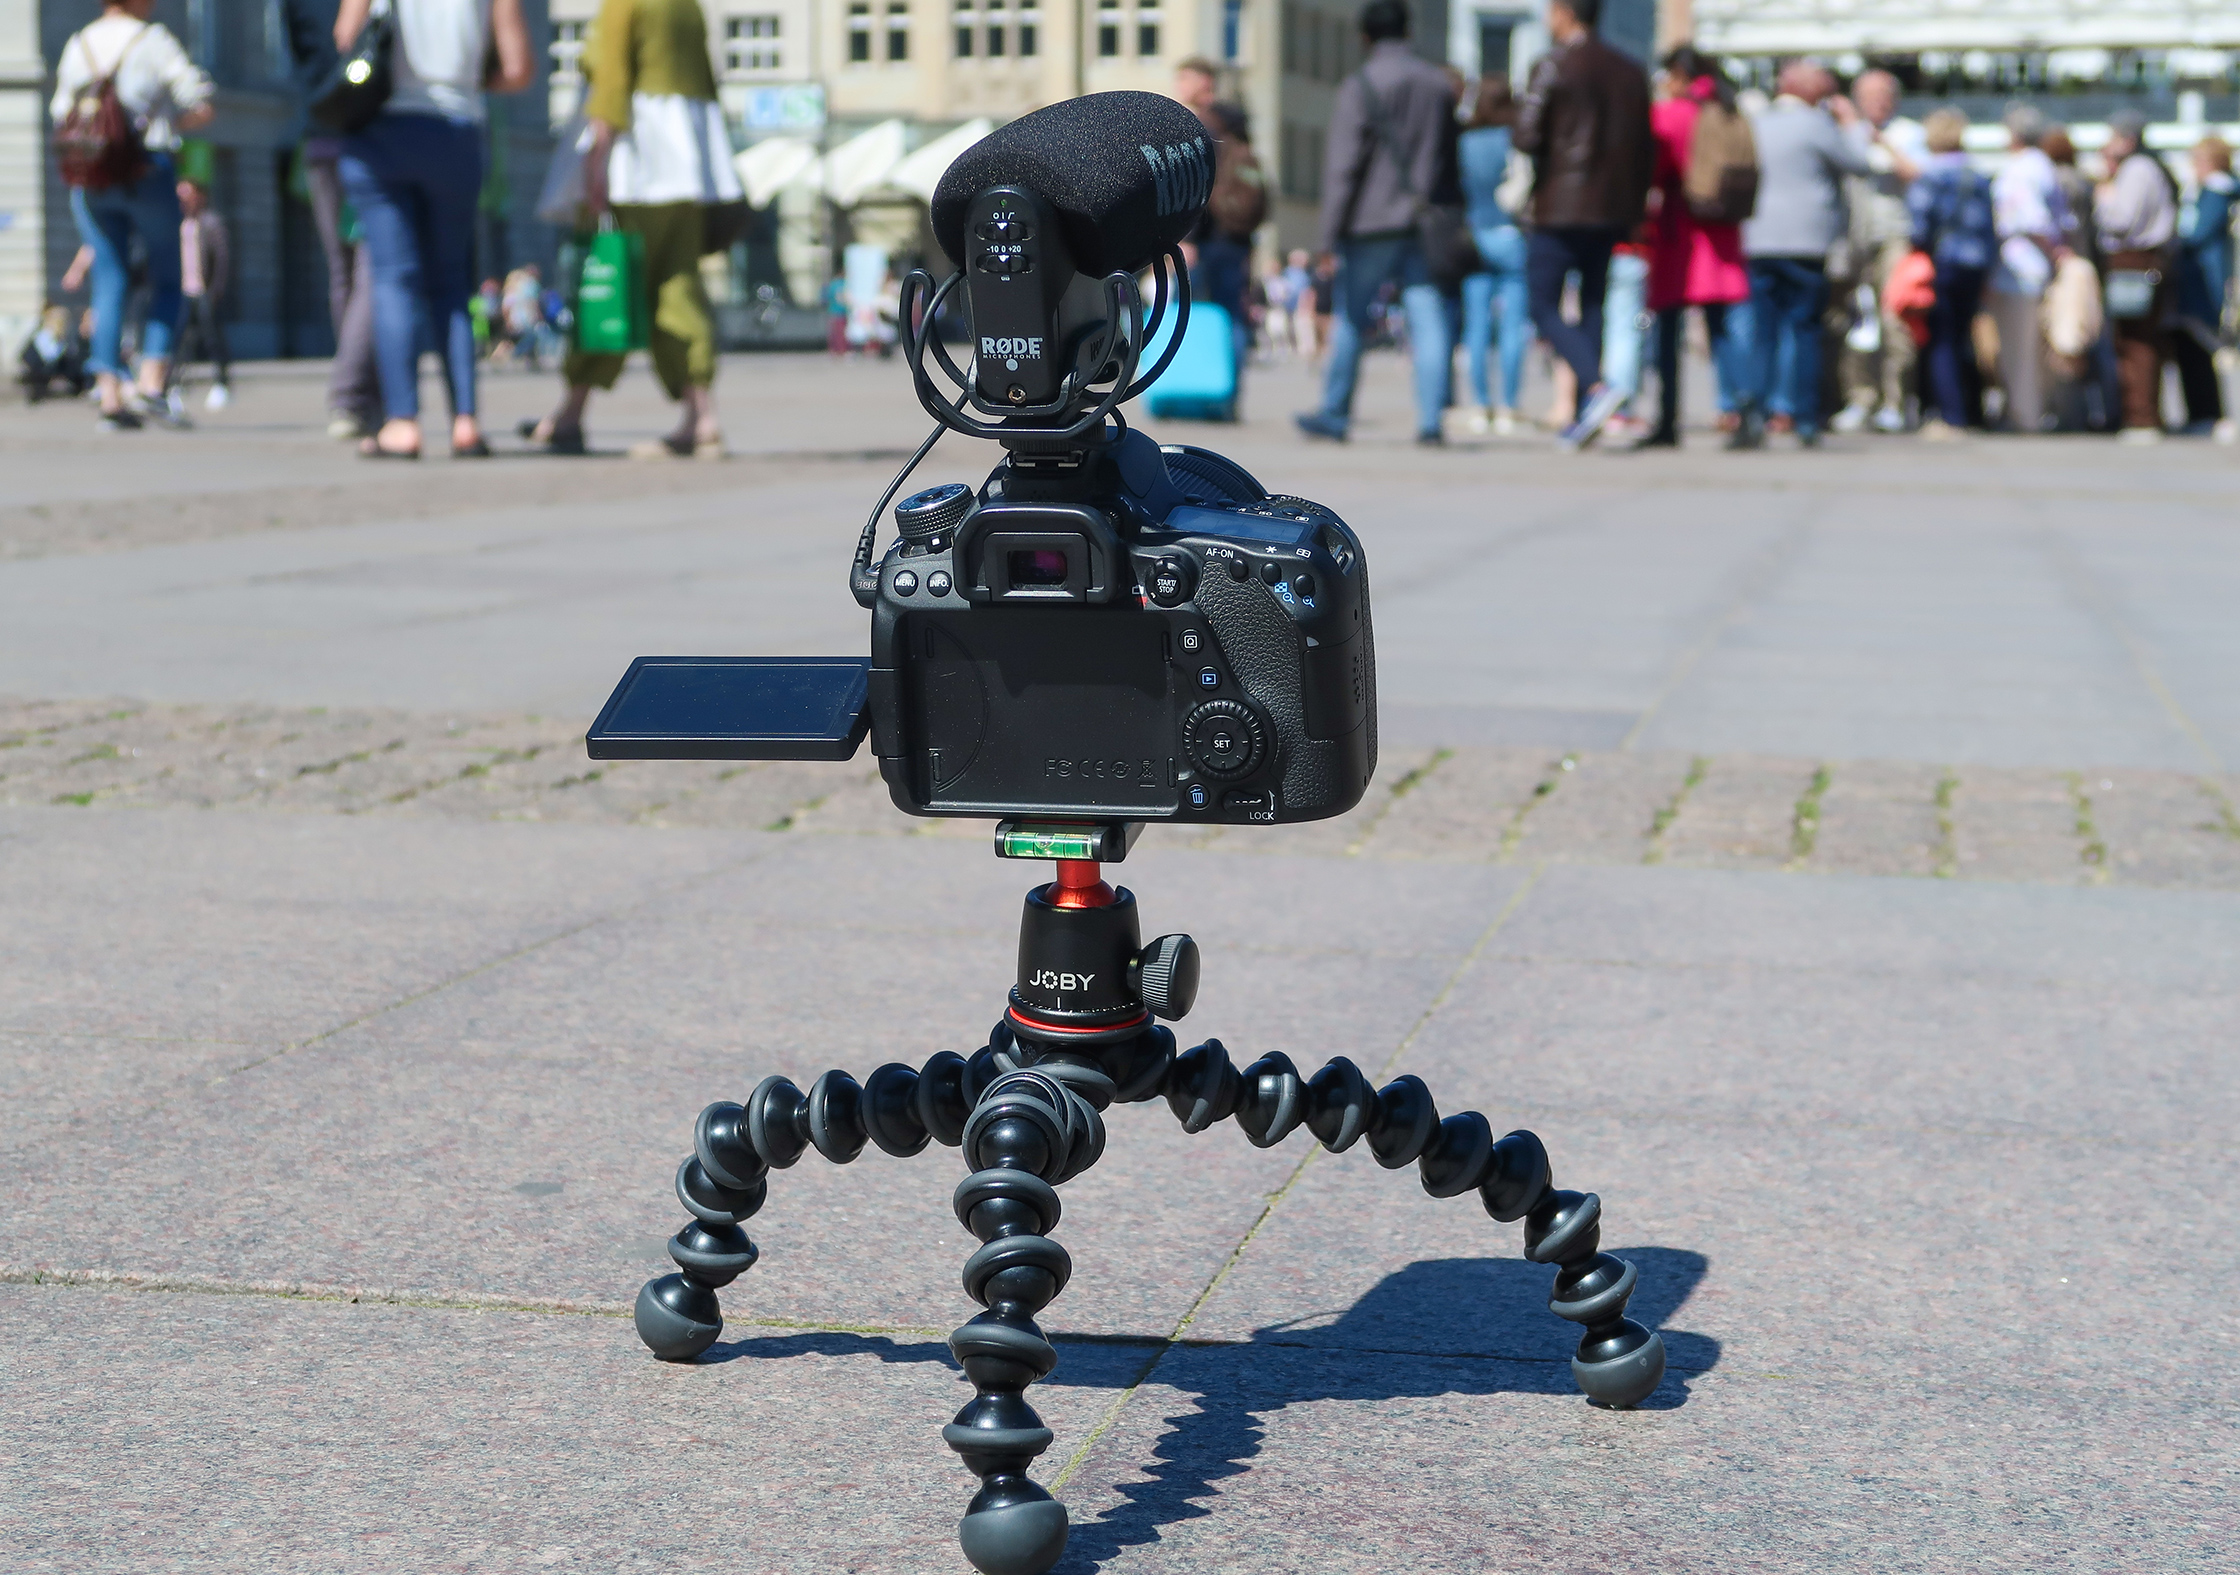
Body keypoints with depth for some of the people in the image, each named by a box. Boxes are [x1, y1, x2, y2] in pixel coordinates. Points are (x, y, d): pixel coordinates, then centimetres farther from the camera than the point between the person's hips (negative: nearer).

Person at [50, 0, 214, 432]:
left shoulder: (77, 45, 10)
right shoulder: (153, 40, -4)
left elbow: (62, 115, 12)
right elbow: (201, 109, -7)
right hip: (148, 172, -4)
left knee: (109, 283, 6)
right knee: (166, 280, 8)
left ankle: (110, 396, -2)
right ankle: (152, 383, -6)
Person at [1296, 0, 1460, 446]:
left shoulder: (1359, 86, -6)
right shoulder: (1439, 83, 10)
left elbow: (1342, 166, -9)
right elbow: (1451, 159, 16)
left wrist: (1330, 234, -8)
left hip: (1372, 224, -4)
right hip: (1428, 222, 4)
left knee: (1350, 320, 8)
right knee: (1429, 321, -1)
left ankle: (1335, 414, 15)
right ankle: (1431, 420, -8)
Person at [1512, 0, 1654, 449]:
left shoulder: (1552, 66, -7)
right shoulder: (1630, 72, 12)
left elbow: (1527, 136, -14)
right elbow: (1645, 148, 11)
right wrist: (1634, 207, 15)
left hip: (1560, 207, -6)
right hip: (1611, 210, 6)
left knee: (1544, 306, -2)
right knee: (1591, 306, 10)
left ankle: (1597, 386, -23)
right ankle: (1585, 417, 7)